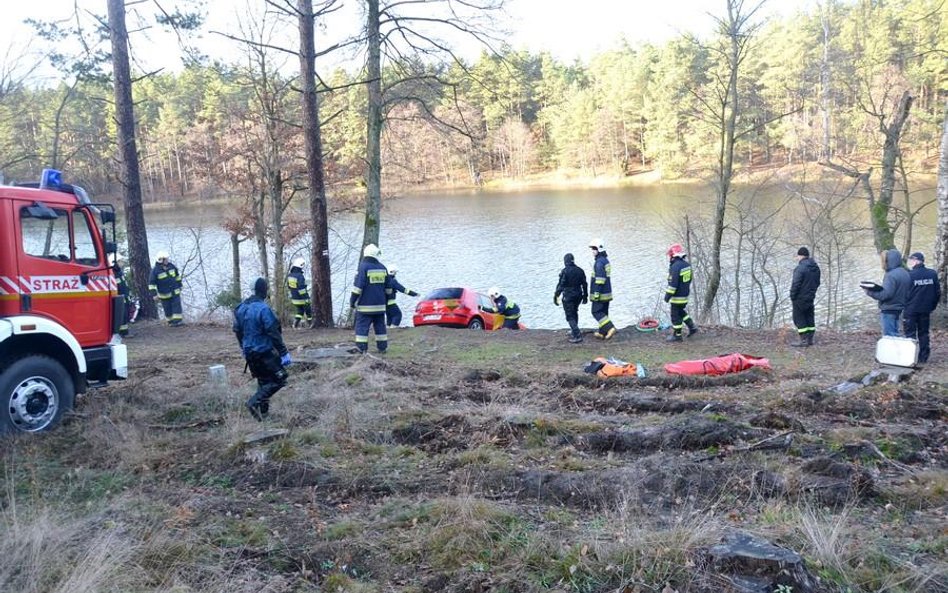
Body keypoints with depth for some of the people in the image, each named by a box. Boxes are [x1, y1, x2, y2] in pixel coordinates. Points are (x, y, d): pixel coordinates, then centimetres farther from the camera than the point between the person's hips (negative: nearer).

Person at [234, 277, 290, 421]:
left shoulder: (242, 308, 6)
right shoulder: (263, 309, -20)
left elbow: (237, 330, 16)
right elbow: (274, 334, -21)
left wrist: (244, 348, 29)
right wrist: (284, 353, -17)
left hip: (249, 352, 9)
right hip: (265, 352, -8)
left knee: (263, 380, 21)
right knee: (279, 379, -1)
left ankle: (263, 410, 23)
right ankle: (254, 402, -9)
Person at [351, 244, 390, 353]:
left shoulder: (363, 267, -10)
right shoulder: (383, 268, 8)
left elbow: (358, 286, -14)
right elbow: (387, 287, 16)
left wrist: (352, 300, -7)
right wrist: (385, 301, 26)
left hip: (365, 305, -5)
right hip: (380, 304, 5)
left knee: (362, 326, -2)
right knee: (380, 326, 12)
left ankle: (362, 349, -6)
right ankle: (382, 347, 14)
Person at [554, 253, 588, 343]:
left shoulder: (564, 271, -15)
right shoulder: (580, 270, 4)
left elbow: (560, 285, -16)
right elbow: (584, 284, 9)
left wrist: (556, 296, -9)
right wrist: (585, 296, 19)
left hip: (568, 296, -6)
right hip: (578, 295, 6)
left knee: (570, 316, -1)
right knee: (574, 312, 26)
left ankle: (577, 336, -10)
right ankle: (574, 331, 39)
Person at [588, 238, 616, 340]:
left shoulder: (599, 262, -19)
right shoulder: (606, 260, 14)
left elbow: (600, 278, -24)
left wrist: (596, 293, -23)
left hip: (600, 293, -10)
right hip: (607, 292, 10)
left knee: (596, 312, -4)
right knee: (603, 312, 14)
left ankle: (610, 328, -14)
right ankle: (602, 333, 20)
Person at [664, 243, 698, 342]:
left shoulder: (675, 267, -24)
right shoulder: (687, 264, 4)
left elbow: (673, 283, -25)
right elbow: (689, 279, 15)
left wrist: (668, 295, -18)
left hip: (677, 296, -9)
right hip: (685, 294, 9)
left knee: (675, 315, 3)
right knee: (681, 312, 25)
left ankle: (677, 335, 12)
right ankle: (692, 327, 23)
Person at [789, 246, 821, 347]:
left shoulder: (800, 268, -21)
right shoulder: (816, 268, 8)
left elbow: (795, 284, -20)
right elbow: (817, 282, 15)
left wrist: (792, 297, -10)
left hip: (800, 298, -8)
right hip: (811, 297, 8)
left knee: (799, 319, -1)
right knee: (809, 317, 14)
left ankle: (803, 340, -1)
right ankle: (810, 339, 20)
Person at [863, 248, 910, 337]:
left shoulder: (891, 275, -19)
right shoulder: (905, 273, 10)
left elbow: (886, 294, -24)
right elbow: (907, 293, 15)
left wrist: (870, 292, -16)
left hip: (889, 310, -9)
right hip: (899, 309, 9)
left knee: (889, 336, -4)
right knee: (894, 335, 16)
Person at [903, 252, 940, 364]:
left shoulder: (909, 275, -15)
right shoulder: (933, 274, 2)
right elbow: (938, 292, 7)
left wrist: (904, 305, 4)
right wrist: (932, 306, 15)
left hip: (911, 310, -5)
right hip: (926, 310, 5)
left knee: (910, 334, 3)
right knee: (924, 334, 13)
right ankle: (923, 358, 16)